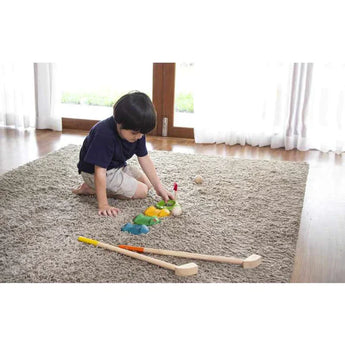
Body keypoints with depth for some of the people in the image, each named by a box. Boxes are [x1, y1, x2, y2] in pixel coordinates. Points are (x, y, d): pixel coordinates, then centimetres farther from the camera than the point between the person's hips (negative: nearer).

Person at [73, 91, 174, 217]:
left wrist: (159, 188, -8)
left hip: (118, 166, 8)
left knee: (147, 183, 7)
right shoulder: (104, 135, -36)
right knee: (141, 191, -10)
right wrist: (103, 205, -35)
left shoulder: (137, 130, -13)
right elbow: (100, 172, -34)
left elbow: (145, 159, -5)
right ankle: (91, 188, -6)